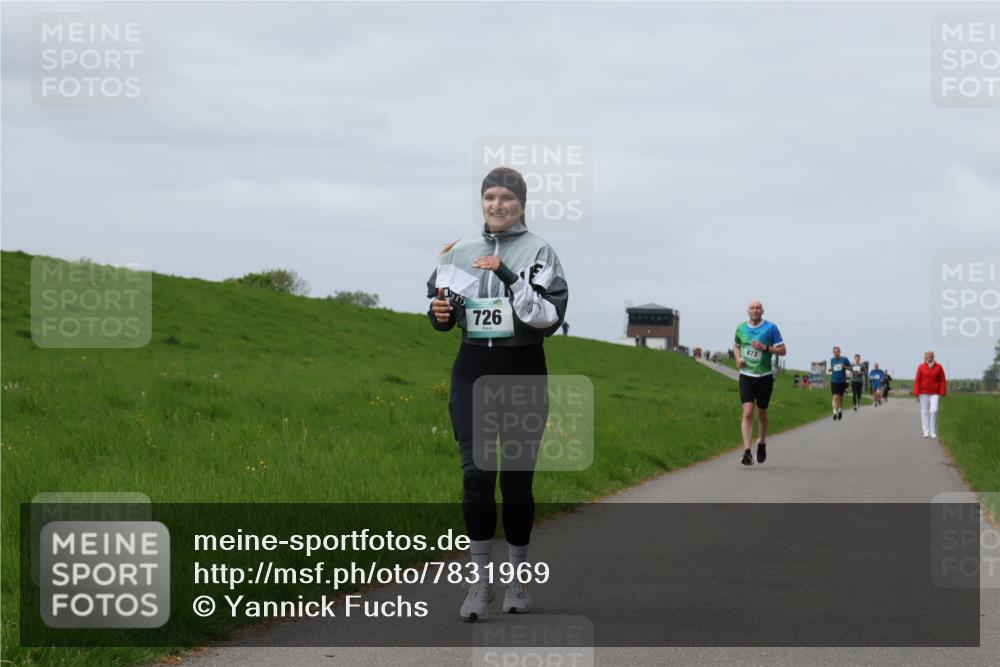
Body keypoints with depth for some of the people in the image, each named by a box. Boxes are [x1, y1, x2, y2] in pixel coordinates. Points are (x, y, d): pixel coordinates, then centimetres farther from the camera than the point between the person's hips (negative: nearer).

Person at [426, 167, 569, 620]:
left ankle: (517, 579, 18)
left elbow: (549, 318, -13)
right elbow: (443, 313, 18)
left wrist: (509, 277, -21)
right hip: (473, 371, 2)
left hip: (523, 372, -2)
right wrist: (440, 313, -5)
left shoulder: (539, 252, -2)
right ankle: (480, 581, -5)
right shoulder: (460, 252, 9)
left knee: (516, 479, 3)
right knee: (476, 472, -11)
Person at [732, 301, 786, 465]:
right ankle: (747, 451, -20)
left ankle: (762, 443, 38)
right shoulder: (741, 328, 4)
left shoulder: (770, 328, -5)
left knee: (762, 414, 12)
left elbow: (782, 351, -4)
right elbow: (736, 346, 22)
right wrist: (737, 357, 1)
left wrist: (765, 347, -19)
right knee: (747, 412, -14)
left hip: (765, 376, -1)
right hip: (746, 376, 1)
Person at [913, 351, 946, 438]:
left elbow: (942, 381, 0)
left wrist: (942, 394, -7)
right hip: (924, 393, 1)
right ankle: (926, 432, 4)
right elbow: (917, 381, -2)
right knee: (925, 412, 0)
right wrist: (916, 394, -9)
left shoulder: (938, 367, -1)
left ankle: (933, 432, -6)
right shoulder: (921, 367, -1)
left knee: (934, 411, -14)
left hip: (935, 394, -1)